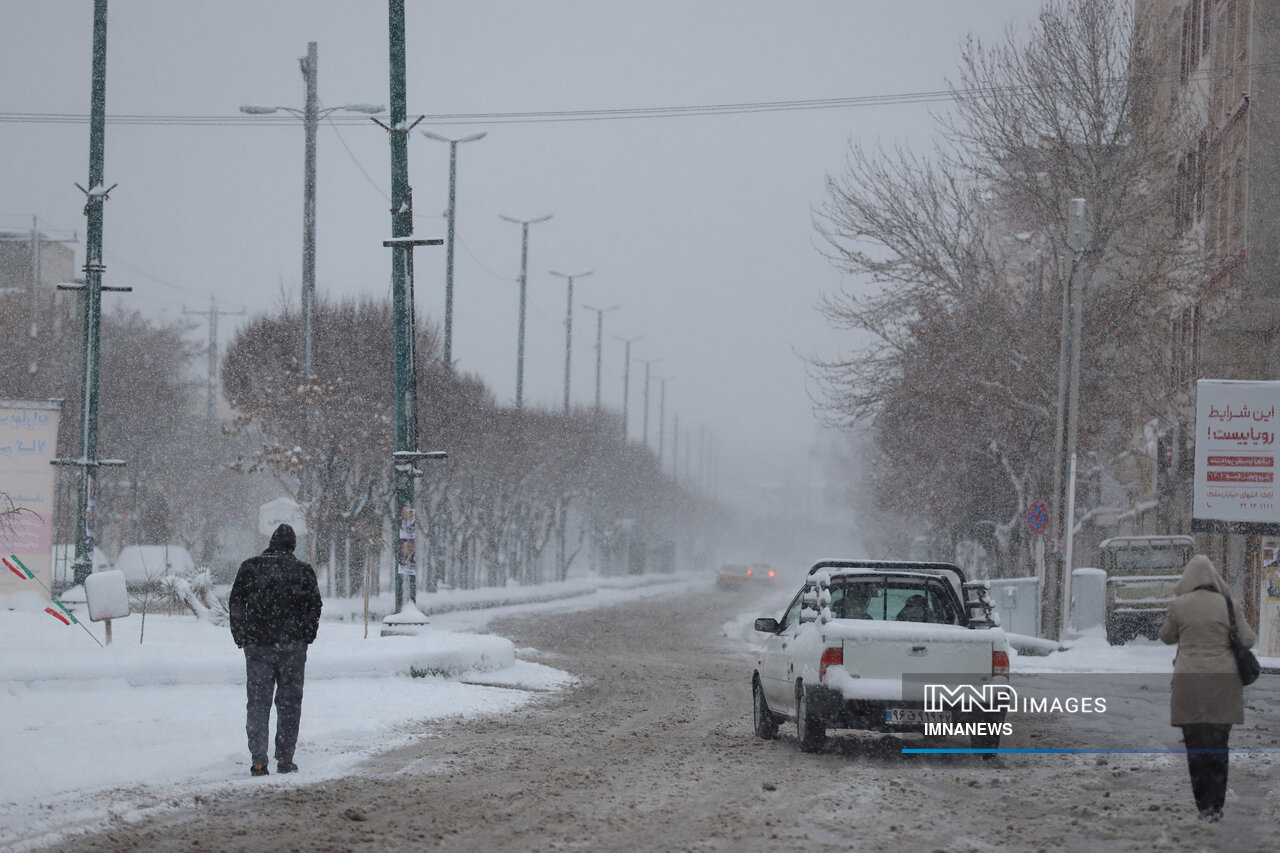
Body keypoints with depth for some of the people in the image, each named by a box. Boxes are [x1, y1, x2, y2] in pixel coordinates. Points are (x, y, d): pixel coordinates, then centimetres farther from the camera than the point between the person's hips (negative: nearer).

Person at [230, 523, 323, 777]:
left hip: (257, 645, 1)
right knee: (289, 703, 7)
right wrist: (305, 637, 13)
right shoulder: (304, 570, 1)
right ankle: (285, 759, 4)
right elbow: (315, 606, 2)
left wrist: (242, 638, 10)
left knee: (257, 703, 4)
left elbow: (236, 604, 3)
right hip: (292, 646, 0)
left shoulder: (250, 567, 3)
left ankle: (258, 761, -2)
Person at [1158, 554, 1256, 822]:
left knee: (1195, 746, 7)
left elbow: (1166, 637, 9)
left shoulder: (1178, 605, -4)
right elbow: (1248, 640, 1)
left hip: (1190, 684, -1)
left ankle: (1204, 806, 5)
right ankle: (1216, 805, 9)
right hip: (1223, 683, 1)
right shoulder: (1229, 605, -4)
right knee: (1219, 745, 10)